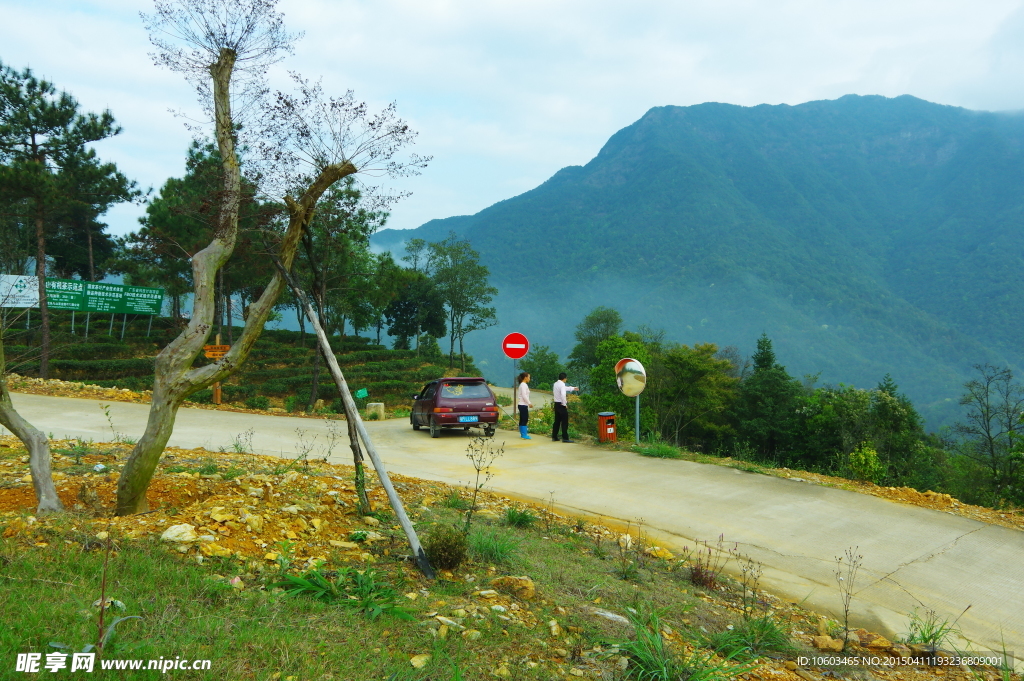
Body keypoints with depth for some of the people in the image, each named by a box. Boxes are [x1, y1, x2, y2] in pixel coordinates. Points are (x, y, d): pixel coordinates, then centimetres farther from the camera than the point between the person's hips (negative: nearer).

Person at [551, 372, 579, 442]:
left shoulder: (555, 384, 11)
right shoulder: (562, 385, -16)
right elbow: (563, 395, -29)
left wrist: (573, 388, 39)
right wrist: (565, 404, -18)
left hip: (556, 404, 9)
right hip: (562, 405, -9)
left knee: (557, 421, 14)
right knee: (565, 422, -4)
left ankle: (554, 437, 17)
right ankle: (565, 438, -5)